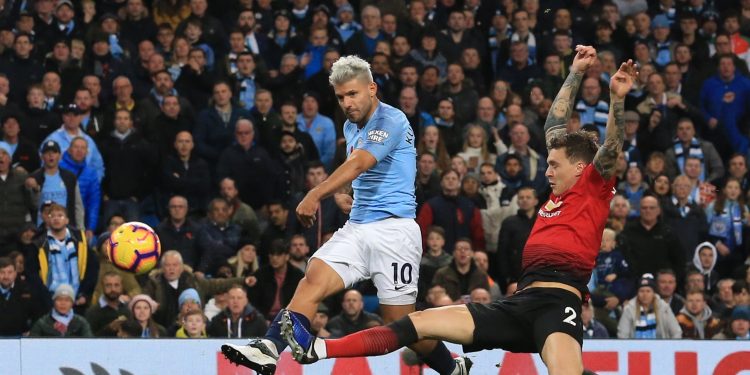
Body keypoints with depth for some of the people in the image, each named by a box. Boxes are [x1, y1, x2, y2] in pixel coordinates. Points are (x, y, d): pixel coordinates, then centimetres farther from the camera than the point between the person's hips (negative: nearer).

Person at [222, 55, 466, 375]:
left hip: (394, 228, -7)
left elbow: (358, 164, -26)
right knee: (313, 280, -18)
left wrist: (316, 195, -35)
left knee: (398, 323, -3)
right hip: (357, 228, 7)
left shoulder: (391, 121, -11)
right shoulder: (351, 127, 16)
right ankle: (269, 348, -34)